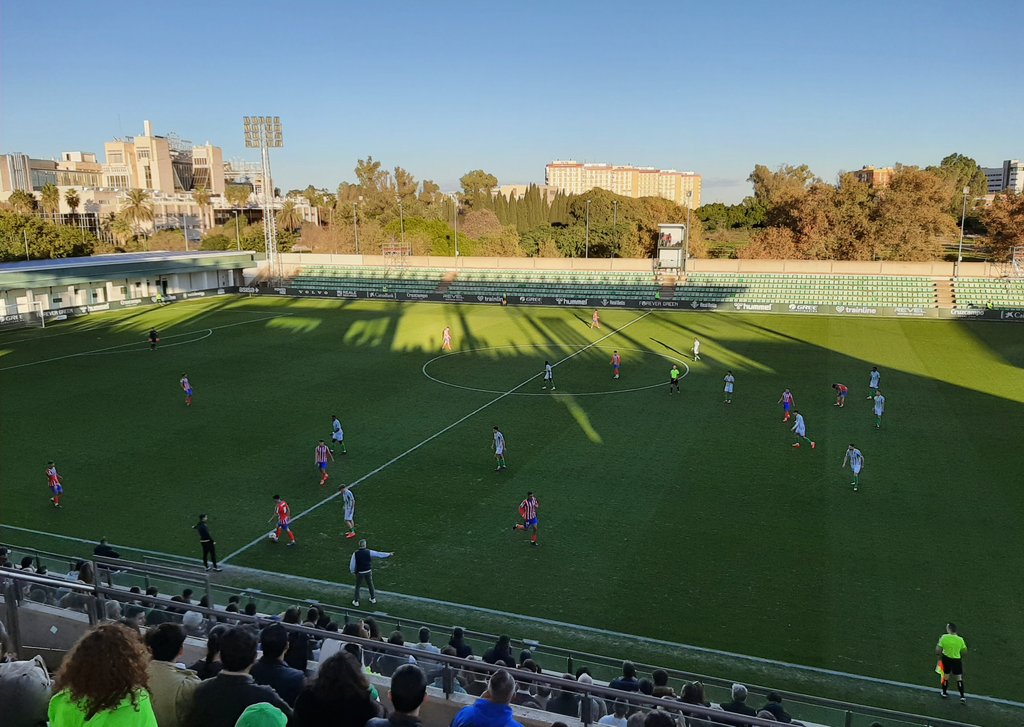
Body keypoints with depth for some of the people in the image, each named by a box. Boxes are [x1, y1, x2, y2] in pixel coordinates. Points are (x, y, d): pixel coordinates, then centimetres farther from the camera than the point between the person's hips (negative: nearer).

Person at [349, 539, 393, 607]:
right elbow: (379, 554, -4)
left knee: (357, 587, 15)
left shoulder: (355, 554, -14)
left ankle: (356, 602, 20)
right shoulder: (369, 552, -12)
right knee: (370, 585, 21)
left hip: (360, 573, -1)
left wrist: (352, 572, 8)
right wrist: (389, 554, 8)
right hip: (368, 571, 2)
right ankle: (373, 599, 34)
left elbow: (352, 564, -10)